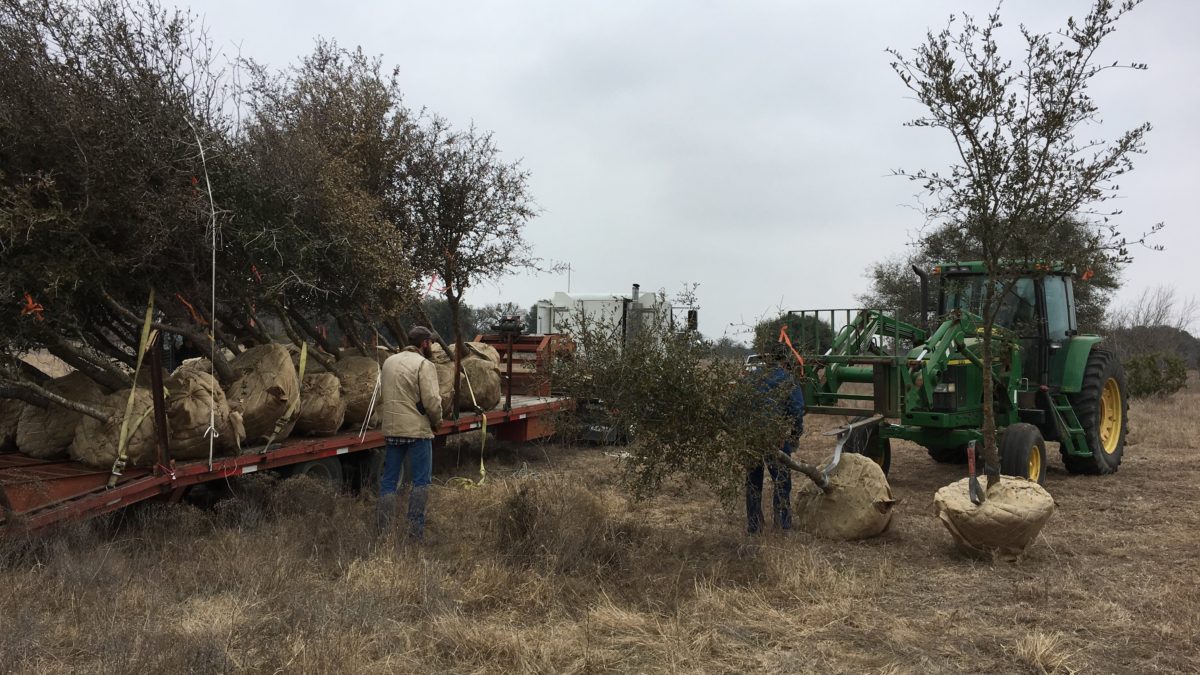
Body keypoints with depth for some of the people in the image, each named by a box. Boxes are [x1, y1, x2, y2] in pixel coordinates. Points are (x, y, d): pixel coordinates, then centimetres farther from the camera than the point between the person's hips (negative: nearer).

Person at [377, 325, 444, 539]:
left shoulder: (389, 361, 12)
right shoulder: (424, 364, -10)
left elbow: (381, 396, 16)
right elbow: (431, 400, -16)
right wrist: (437, 421, 0)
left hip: (391, 430, 6)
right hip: (417, 430, -6)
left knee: (389, 480, 12)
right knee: (421, 481, 2)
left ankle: (384, 529, 14)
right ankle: (415, 531, 1)